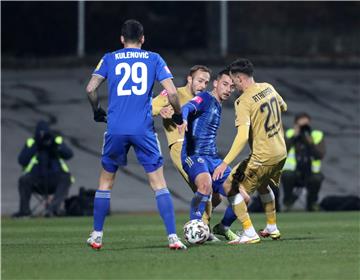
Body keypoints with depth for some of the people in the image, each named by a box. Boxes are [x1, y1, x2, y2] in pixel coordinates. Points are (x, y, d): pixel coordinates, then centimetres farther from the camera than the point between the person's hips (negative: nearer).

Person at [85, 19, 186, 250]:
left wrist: (97, 112, 15)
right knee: (159, 183, 3)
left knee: (106, 182, 16)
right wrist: (178, 116, 13)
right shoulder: (154, 59, 7)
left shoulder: (109, 59, 9)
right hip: (143, 129, -1)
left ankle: (97, 236, 18)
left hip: (116, 129, 1)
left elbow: (91, 88, -2)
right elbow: (171, 91, -3)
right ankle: (173, 237, -6)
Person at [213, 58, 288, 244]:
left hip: (262, 157, -8)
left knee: (229, 186, 1)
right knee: (263, 185, 33)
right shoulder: (268, 88, 3)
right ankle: (272, 228, 41)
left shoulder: (244, 102, -20)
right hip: (281, 152, 8)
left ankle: (249, 233, -5)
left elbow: (242, 136, -29)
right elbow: (283, 107, 23)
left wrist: (225, 163, -31)